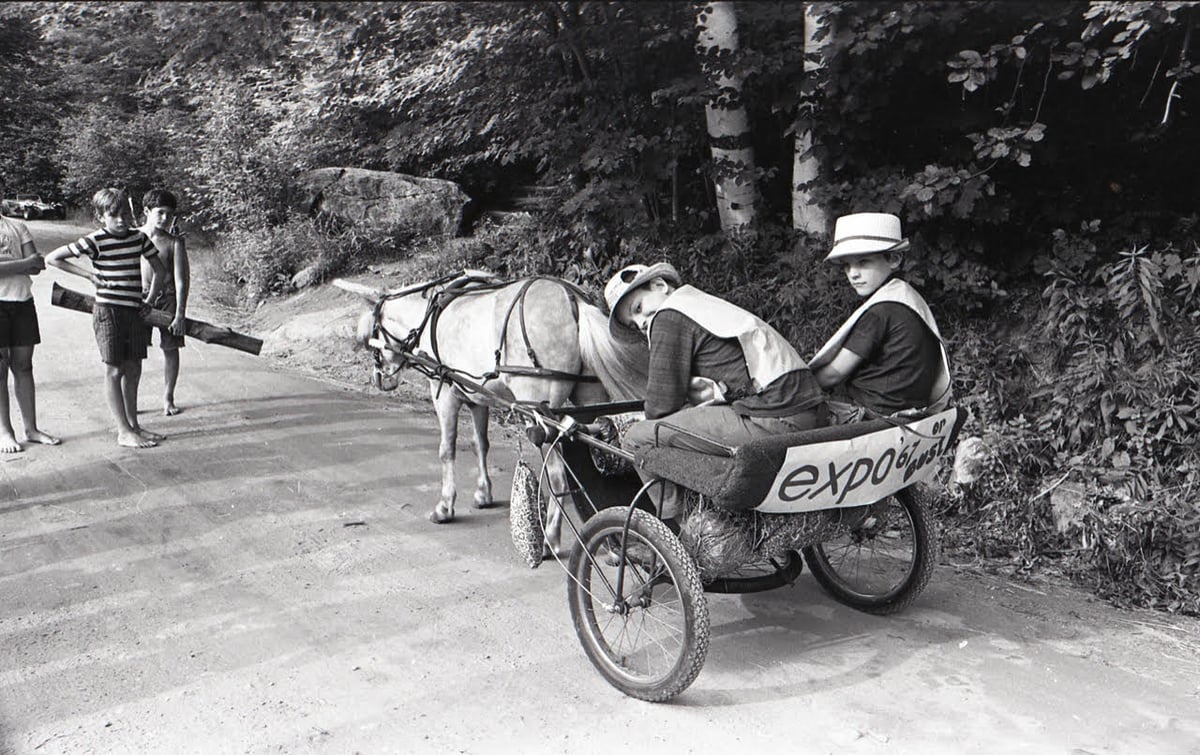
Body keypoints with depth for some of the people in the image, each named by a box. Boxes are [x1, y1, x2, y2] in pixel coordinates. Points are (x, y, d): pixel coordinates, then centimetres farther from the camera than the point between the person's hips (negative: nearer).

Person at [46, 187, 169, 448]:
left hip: (134, 310, 5)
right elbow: (52, 258, -6)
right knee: (114, 371, 0)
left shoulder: (139, 238, 5)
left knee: (132, 370, 11)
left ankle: (133, 425, 22)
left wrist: (149, 301, 10)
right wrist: (90, 275, -8)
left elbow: (160, 270, 17)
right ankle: (124, 432, 3)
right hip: (108, 311, -5)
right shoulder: (96, 241, -9)